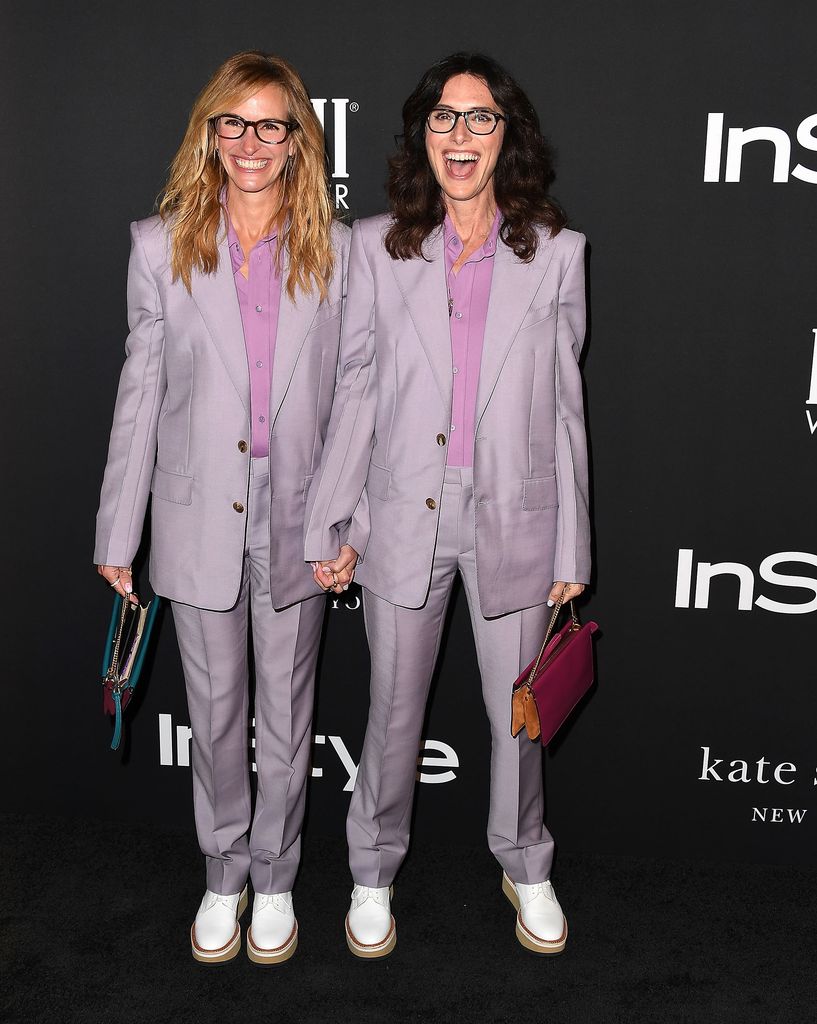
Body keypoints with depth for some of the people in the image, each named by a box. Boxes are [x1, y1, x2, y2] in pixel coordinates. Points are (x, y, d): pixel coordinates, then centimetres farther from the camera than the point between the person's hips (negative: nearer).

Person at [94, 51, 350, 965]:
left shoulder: (335, 250, -1)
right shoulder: (161, 246, -2)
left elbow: (348, 392, 1)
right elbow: (140, 393, 0)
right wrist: (118, 534, 0)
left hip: (297, 513, 0)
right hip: (200, 514, 0)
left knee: (285, 710, 13)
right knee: (214, 710, 14)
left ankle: (275, 879, 34)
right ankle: (223, 877, 35)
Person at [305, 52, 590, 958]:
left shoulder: (555, 251, 1)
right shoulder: (377, 245, 1)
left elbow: (563, 402, 2)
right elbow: (356, 390, 1)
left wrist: (571, 546, 1)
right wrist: (332, 524, -1)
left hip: (512, 514, 0)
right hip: (405, 513, 0)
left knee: (518, 710, 13)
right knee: (394, 711, 13)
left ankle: (525, 867, 39)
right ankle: (374, 873, 36)